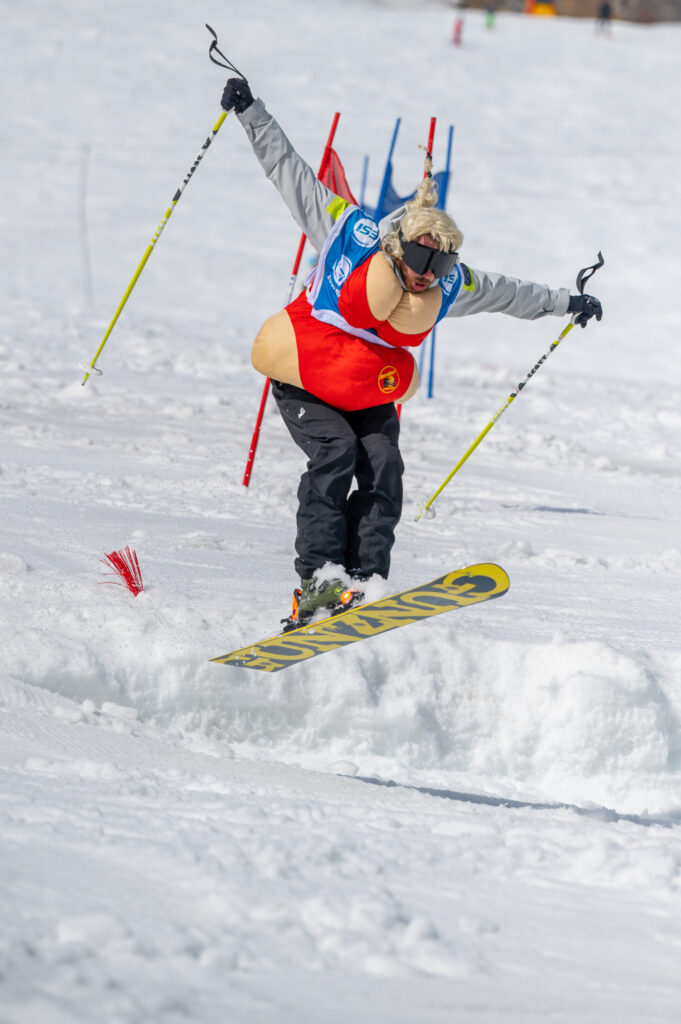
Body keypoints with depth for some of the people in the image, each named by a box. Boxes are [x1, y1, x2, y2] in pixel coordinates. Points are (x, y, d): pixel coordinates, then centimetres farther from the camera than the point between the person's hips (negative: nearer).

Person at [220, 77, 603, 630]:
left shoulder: (451, 288, -4)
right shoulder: (350, 233, -16)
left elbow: (507, 292, 16)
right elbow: (292, 173, -9)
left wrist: (565, 302, 25)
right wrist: (250, 110, -9)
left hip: (369, 393, 5)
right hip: (303, 378, -4)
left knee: (383, 466, -16)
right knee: (335, 451, -24)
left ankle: (366, 580, -21)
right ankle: (318, 578, -30)